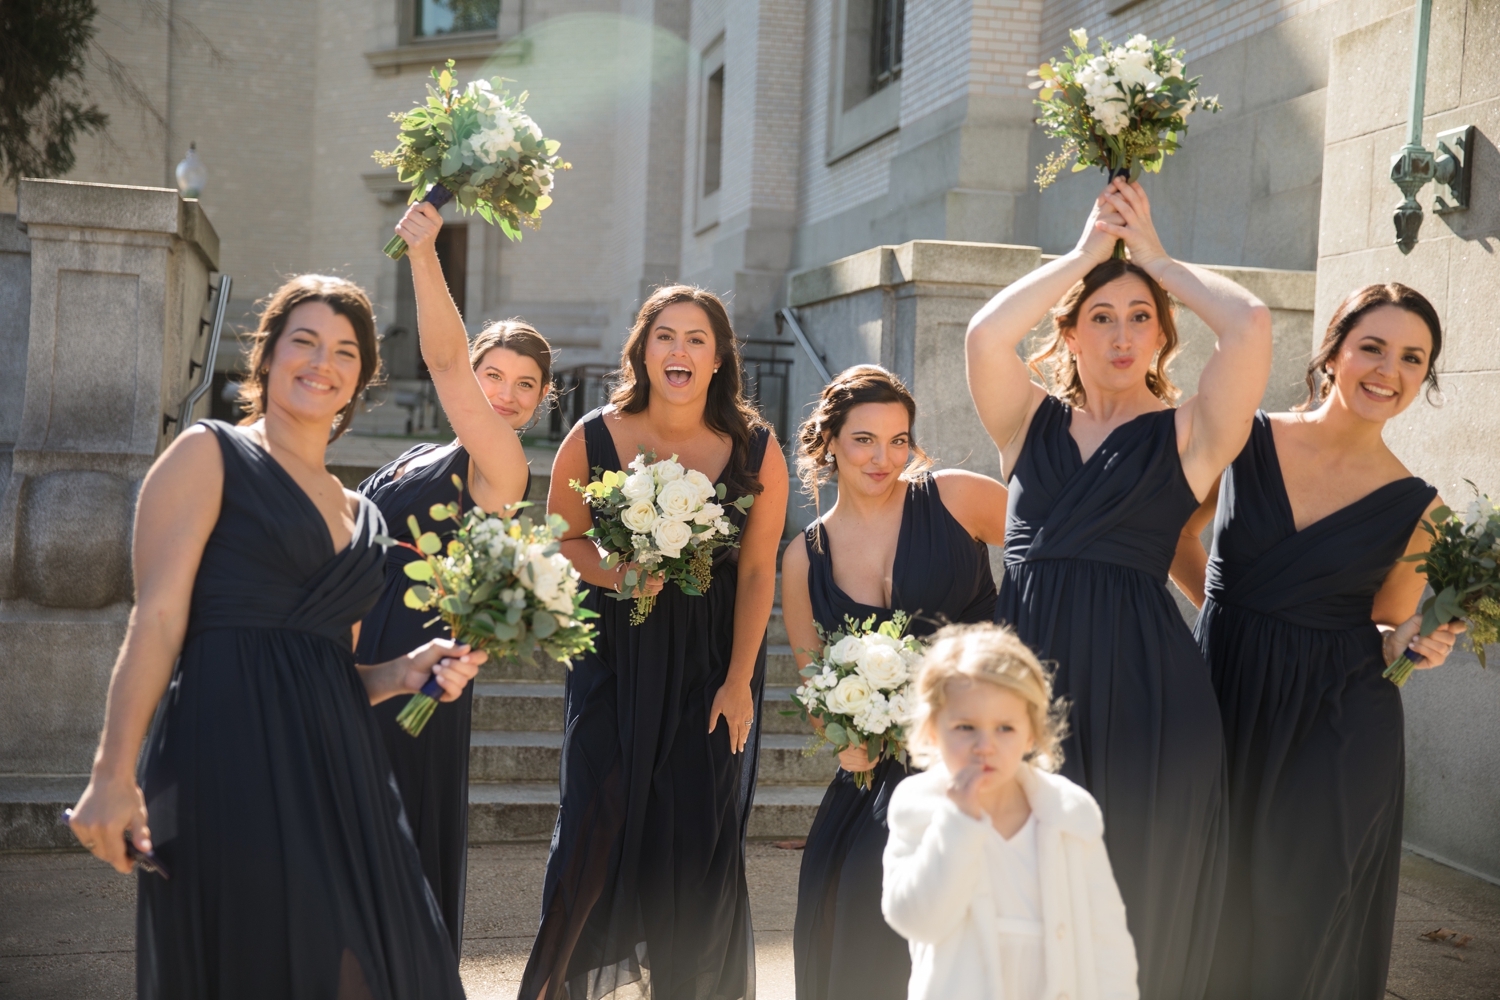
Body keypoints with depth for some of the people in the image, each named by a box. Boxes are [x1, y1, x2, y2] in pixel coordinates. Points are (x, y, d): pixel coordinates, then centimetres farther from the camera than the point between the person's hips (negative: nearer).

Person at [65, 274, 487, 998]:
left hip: (337, 769, 6)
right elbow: (157, 619, -6)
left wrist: (400, 674, 5)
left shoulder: (359, 515, 20)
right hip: (230, 763, -6)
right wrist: (113, 775, -14)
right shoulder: (209, 455, 3)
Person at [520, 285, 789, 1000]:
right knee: (599, 821, 0)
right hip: (615, 652, 0)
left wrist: (739, 681, -5)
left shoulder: (756, 452, -9)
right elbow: (562, 538, 4)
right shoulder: (592, 440, -8)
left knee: (699, 835, 2)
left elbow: (756, 574, -5)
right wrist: (617, 576, -16)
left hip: (710, 658, 0)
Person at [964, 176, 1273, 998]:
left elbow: (1250, 325, -9)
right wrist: (1087, 250, 3)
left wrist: (1154, 254, 6)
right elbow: (985, 334, -6)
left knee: (1137, 893, 4)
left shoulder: (1187, 434, 6)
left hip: (1141, 683, -2)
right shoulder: (1031, 421, 12)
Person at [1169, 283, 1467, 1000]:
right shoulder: (1245, 441, -1)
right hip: (1221, 698, 1)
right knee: (1210, 910, 9)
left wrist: (1409, 643, -11)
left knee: (1305, 926, 8)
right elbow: (1172, 536, 12)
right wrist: (1231, 611, 6)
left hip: (1335, 735, 0)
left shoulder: (1415, 508, 0)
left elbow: (1388, 639, 10)